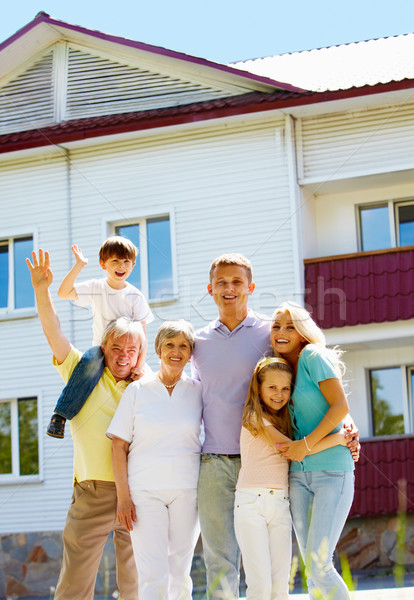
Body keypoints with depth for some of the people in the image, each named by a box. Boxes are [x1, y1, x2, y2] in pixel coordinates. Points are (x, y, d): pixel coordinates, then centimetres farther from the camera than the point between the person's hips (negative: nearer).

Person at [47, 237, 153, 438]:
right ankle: (60, 415, -35)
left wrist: (140, 364, -21)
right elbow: (63, 293, -9)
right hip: (101, 349, -1)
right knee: (92, 360, -36)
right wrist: (79, 265, -16)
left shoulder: (136, 297, 1)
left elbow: (142, 335, -5)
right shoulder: (96, 288, 3)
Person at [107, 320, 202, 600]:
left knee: (180, 574, 6)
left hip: (187, 490, 2)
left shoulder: (198, 391, 7)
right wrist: (123, 496, -5)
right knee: (153, 577, -10)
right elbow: (119, 446, 2)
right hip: (145, 490, -2)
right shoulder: (137, 391, 4)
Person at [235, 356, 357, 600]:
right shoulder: (255, 418, -5)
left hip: (281, 505, 6)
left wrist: (349, 441, -2)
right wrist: (337, 438, -12)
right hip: (251, 502, -6)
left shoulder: (286, 418, 16)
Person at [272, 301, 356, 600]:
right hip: (299, 474, 7)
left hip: (332, 471, -7)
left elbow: (340, 406, -14)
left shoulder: (313, 356, -6)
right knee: (312, 566, 3)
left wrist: (307, 444, -17)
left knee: (319, 564, -15)